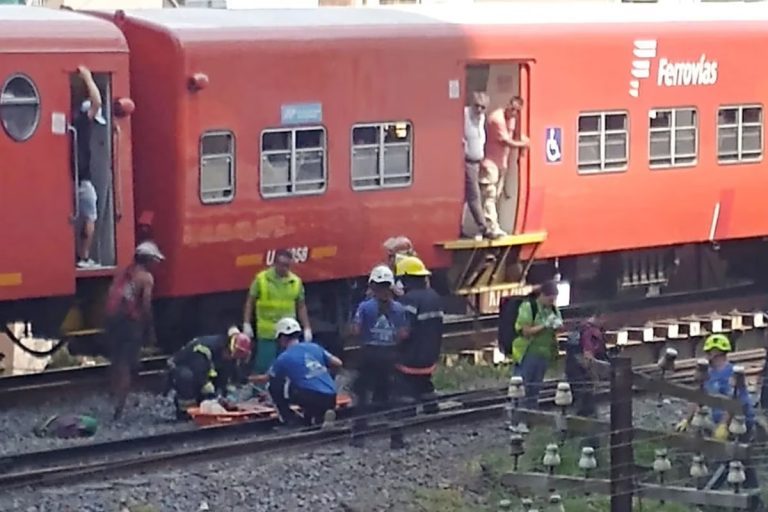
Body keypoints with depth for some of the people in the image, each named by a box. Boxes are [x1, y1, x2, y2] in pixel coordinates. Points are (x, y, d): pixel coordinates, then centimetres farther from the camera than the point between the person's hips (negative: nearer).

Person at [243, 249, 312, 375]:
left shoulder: (296, 281, 3)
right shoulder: (261, 279, -4)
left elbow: (301, 306, 11)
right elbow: (250, 302, 3)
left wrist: (307, 328, 8)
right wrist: (246, 324, -3)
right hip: (266, 333, -2)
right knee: (264, 367, -1)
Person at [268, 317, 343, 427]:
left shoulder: (283, 359, 1)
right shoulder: (314, 347, 13)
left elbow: (269, 378, 17)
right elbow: (338, 363, 17)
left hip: (310, 399, -5)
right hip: (330, 400, 5)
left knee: (274, 386, 12)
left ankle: (290, 420, 11)